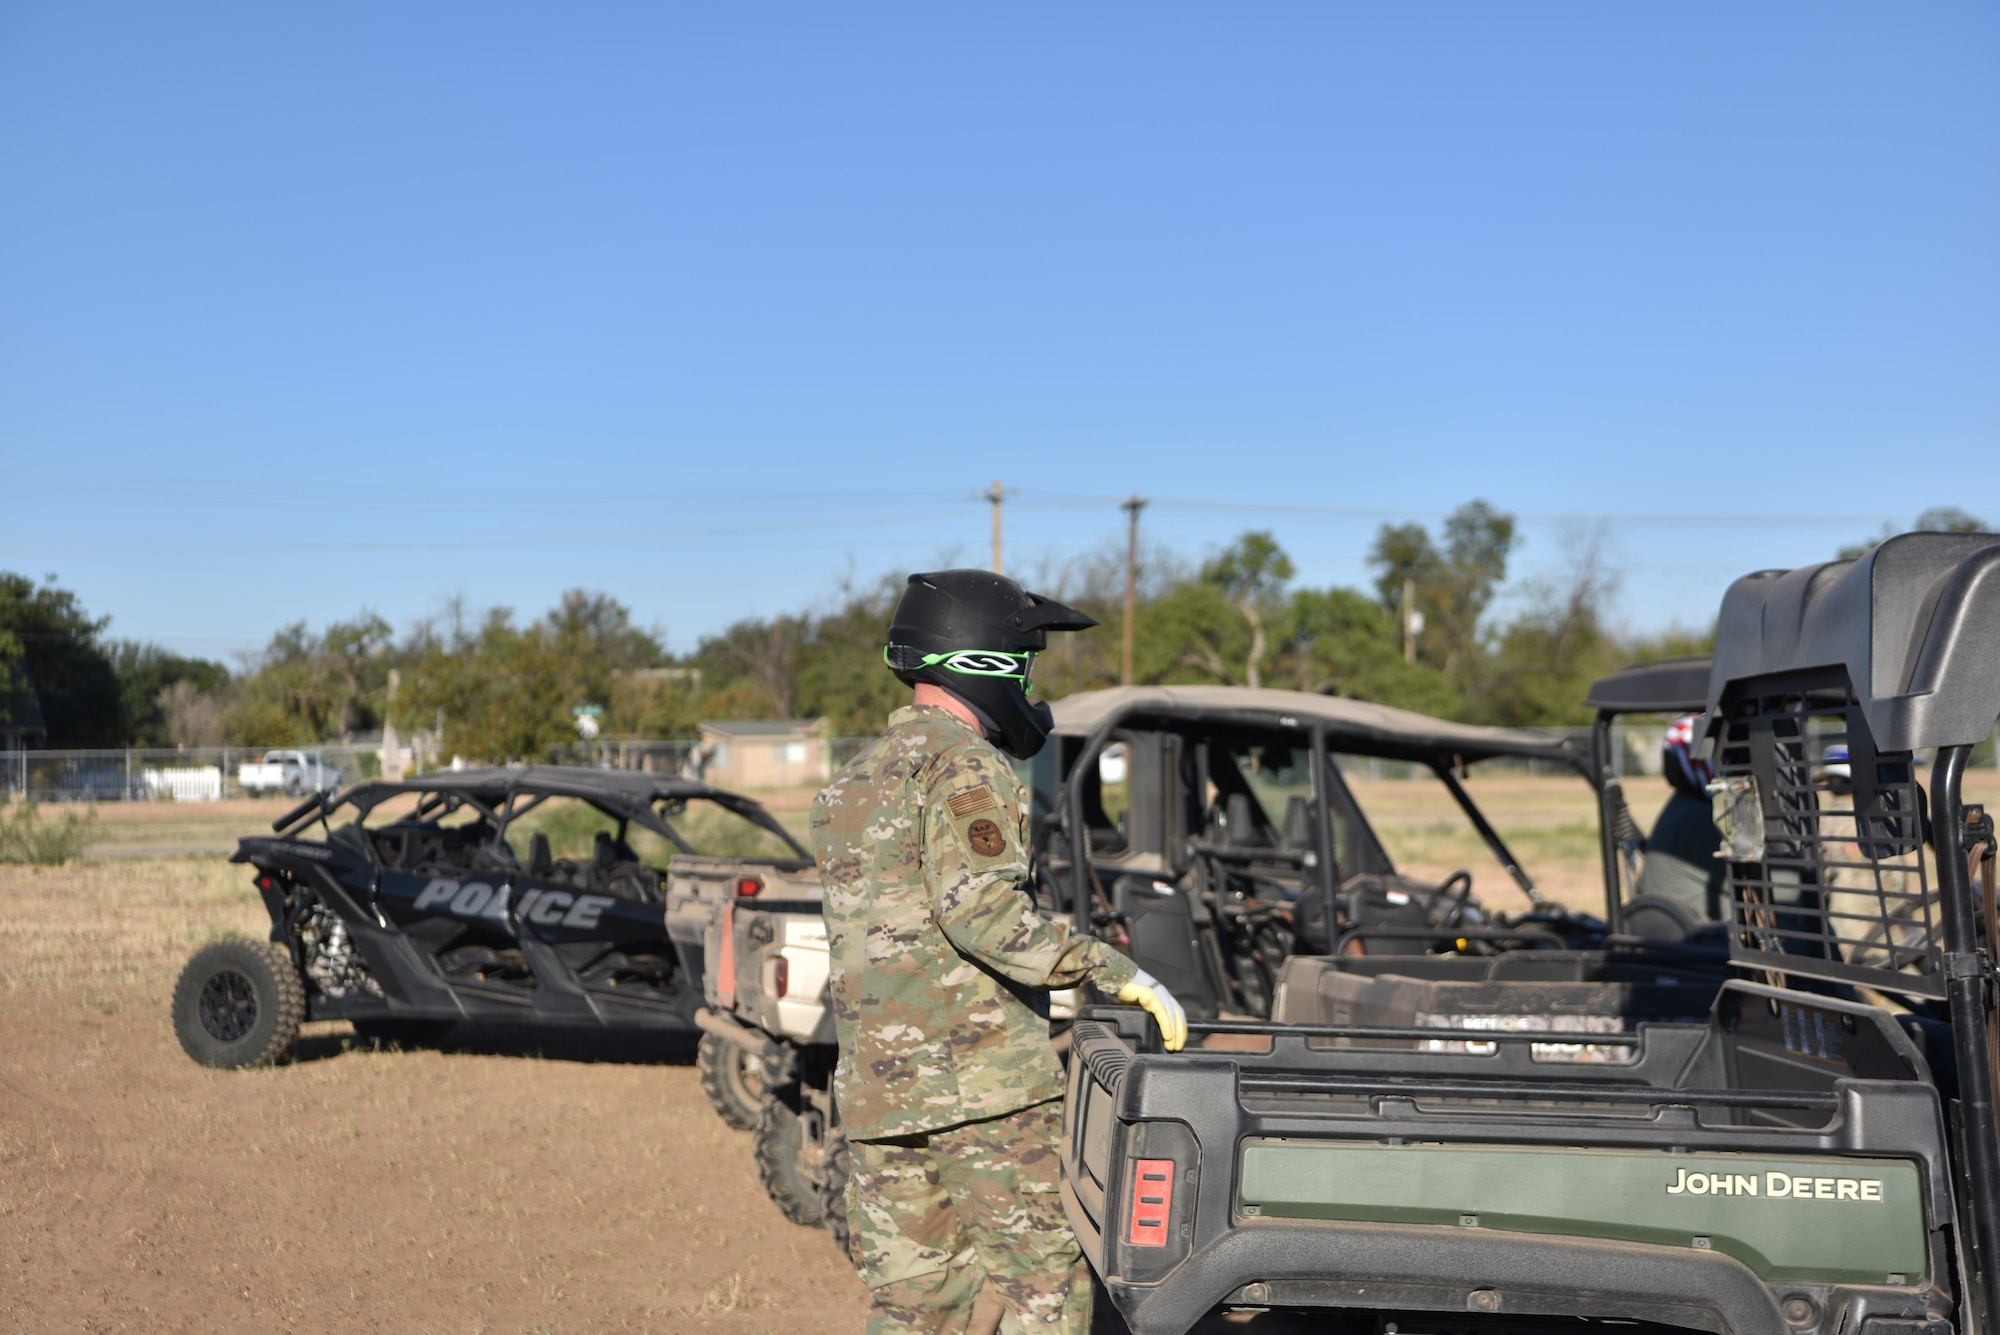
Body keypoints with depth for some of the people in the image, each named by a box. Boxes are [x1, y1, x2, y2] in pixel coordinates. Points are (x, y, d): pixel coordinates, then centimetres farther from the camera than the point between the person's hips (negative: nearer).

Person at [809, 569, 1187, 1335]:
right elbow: (981, 912, -22)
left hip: (874, 1089, 8)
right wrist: (1114, 972, -20)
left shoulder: (850, 785, 19)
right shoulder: (964, 765, -9)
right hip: (981, 1076, -8)